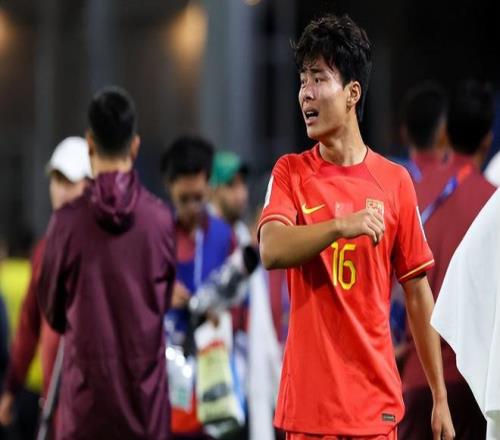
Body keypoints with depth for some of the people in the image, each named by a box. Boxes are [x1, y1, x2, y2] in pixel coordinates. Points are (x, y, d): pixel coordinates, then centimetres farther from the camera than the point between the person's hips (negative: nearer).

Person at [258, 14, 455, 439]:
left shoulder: (395, 181, 3)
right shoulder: (290, 173, 3)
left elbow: (418, 294, 7)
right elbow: (271, 251, -16)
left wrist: (440, 397, 6)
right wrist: (341, 226, -29)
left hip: (375, 404, 0)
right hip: (309, 403, 0)